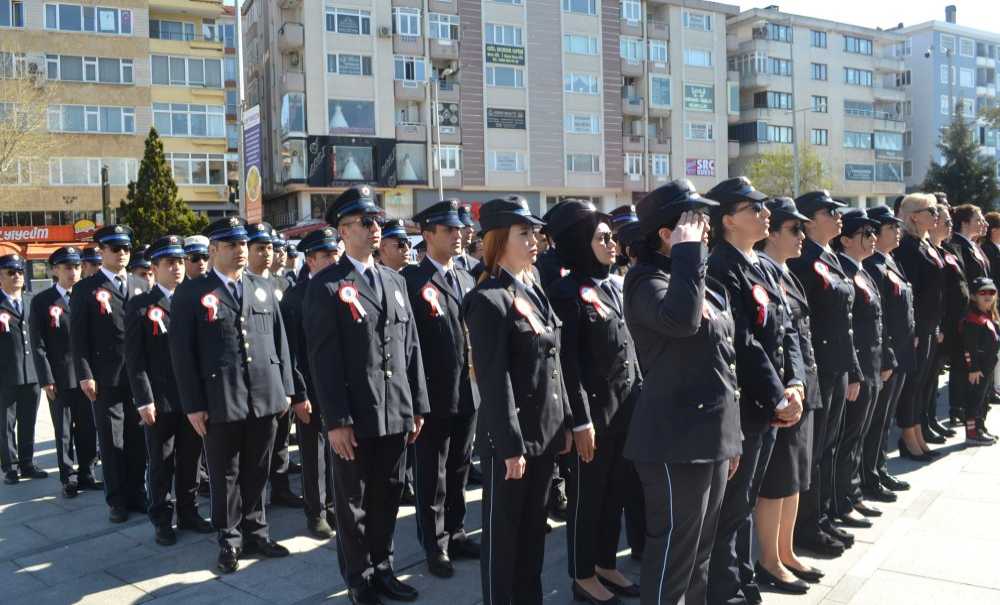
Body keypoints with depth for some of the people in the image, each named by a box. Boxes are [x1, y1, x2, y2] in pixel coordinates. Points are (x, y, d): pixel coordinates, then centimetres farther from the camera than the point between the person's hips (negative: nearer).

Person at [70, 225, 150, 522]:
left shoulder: (142, 285, 12)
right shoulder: (85, 288, 1)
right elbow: (78, 336, -3)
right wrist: (85, 375, -11)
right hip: (106, 379, -3)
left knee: (138, 440, 10)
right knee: (112, 443, 5)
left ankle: (137, 495, 22)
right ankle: (117, 500, 17)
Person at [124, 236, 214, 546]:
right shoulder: (139, 306, -1)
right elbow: (134, 357, -5)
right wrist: (144, 400, -11)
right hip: (160, 400, -3)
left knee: (190, 460, 12)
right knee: (162, 464, 7)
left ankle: (189, 513, 27)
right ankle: (162, 520, 20)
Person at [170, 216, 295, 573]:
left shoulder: (263, 288, 12)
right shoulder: (191, 293, -1)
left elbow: (279, 340, 13)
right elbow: (182, 352, -5)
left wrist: (285, 388, 8)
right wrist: (193, 404, -9)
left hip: (265, 398, 4)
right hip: (220, 402, -3)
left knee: (257, 473, 14)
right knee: (225, 476, 9)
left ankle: (255, 533, 30)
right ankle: (230, 541, 24)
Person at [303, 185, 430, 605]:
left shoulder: (395, 280, 12)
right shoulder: (325, 286, -7)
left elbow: (411, 347, 12)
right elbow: (323, 359, -11)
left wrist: (418, 405, 9)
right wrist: (336, 420, -15)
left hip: (396, 413, 5)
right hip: (355, 416, -5)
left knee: (387, 497, 16)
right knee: (353, 502, 10)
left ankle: (381, 567, 33)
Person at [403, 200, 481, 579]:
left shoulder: (466, 279, 13)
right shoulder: (411, 280, -10)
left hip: (468, 393, 6)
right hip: (433, 395, -6)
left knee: (459, 469, 17)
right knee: (431, 474, 7)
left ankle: (455, 533, 32)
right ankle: (435, 545, 20)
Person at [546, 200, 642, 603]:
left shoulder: (613, 287, 11)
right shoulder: (568, 292, -13)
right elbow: (568, 362, -16)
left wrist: (640, 395, 13)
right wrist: (581, 420, -17)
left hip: (626, 404, 8)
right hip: (594, 406, -7)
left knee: (617, 490, 16)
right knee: (587, 494, 6)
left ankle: (606, 565, 32)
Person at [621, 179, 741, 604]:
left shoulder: (706, 281, 15)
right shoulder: (647, 279, -12)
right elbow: (680, 320, -36)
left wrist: (731, 436, 19)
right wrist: (687, 252, -24)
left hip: (711, 436, 9)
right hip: (675, 440, -9)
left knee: (700, 551, 19)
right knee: (673, 550, -1)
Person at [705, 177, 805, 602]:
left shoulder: (761, 267, 13)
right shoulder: (721, 269, -16)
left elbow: (786, 329, 10)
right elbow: (743, 343, -20)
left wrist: (794, 384, -3)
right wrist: (777, 398, -16)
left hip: (769, 404, 9)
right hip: (741, 406, -9)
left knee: (747, 499, 19)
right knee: (731, 503, 3)